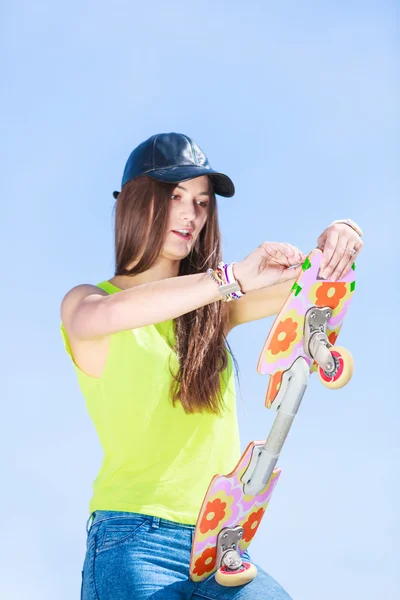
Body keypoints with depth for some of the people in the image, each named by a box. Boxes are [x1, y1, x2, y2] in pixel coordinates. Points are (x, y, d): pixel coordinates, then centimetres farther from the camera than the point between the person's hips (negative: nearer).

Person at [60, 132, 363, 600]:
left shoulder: (214, 308, 16)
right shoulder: (84, 303, 3)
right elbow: (109, 314, -20)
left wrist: (336, 244, -15)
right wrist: (232, 278, -28)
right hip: (134, 543, -3)